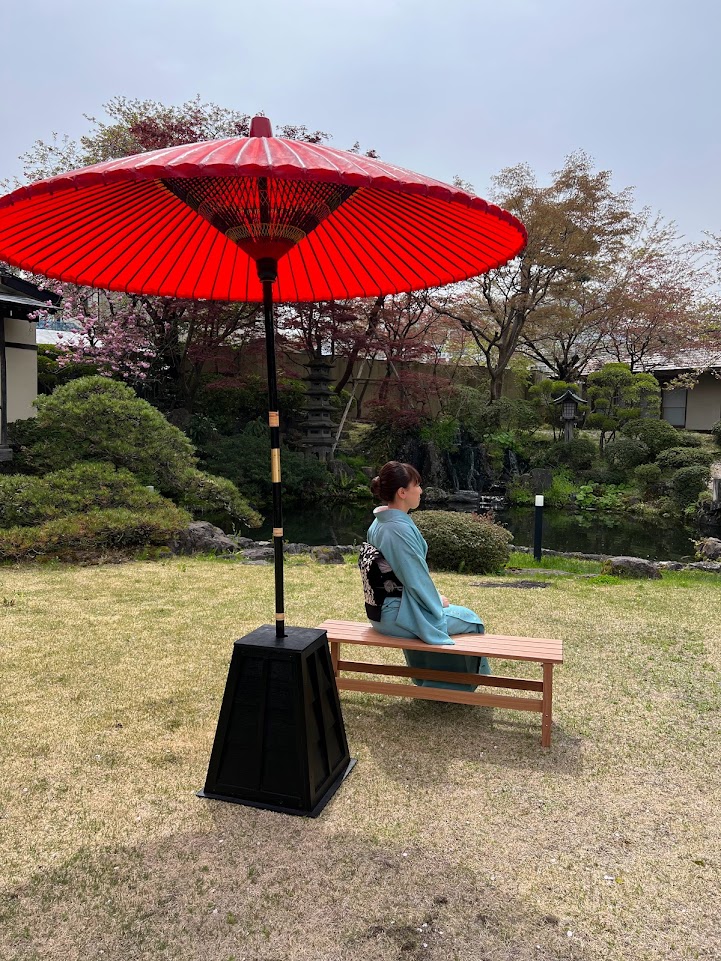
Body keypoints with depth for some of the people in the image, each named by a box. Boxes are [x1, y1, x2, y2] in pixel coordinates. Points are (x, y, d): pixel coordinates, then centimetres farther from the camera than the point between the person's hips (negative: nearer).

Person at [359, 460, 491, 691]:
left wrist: (434, 597, 14)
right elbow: (416, 579, -21)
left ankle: (428, 678, 40)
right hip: (397, 615, -9)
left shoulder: (380, 523, 4)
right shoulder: (400, 529, -26)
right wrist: (438, 601, -2)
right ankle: (460, 685, 27)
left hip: (383, 609, 9)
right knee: (470, 620, 10)